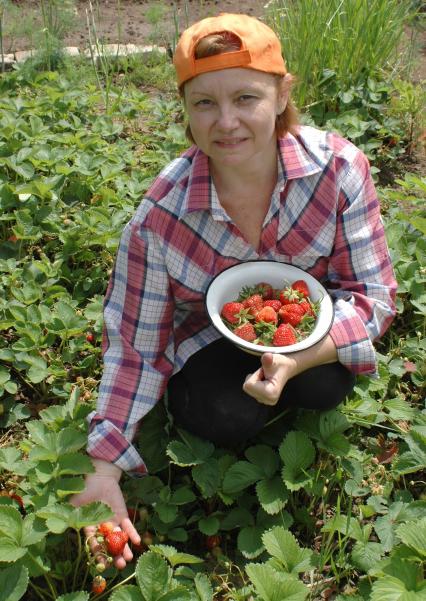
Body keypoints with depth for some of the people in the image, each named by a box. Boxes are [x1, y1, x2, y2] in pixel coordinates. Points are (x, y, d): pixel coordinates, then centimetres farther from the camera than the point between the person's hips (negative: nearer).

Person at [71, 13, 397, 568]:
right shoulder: (160, 218, -27)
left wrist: (294, 362, -37)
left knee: (326, 386, -28)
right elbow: (134, 346, -17)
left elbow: (374, 292, -19)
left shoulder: (337, 168, -26)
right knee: (227, 417, -28)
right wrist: (104, 470, -21)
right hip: (209, 341, -1)